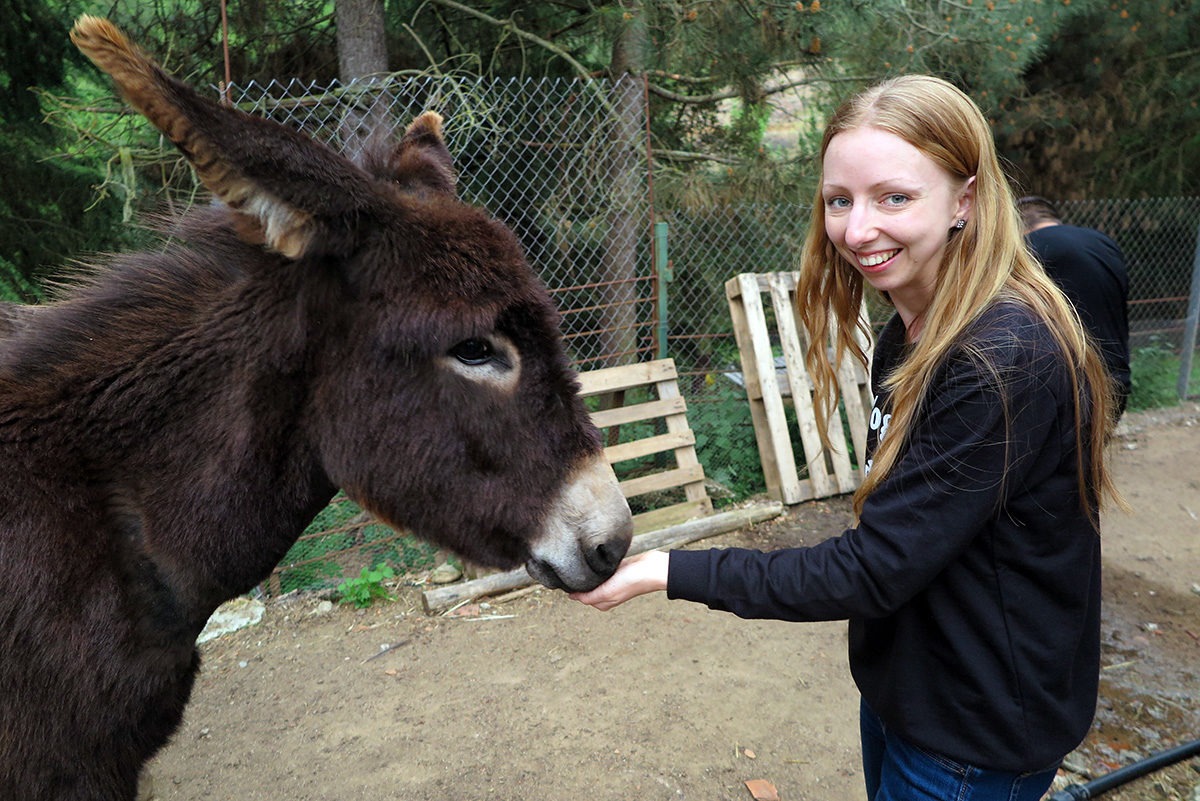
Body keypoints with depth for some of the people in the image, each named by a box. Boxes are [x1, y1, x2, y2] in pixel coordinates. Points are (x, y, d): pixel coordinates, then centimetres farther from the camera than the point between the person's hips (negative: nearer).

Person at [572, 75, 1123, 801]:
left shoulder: (1008, 362, -29)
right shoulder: (913, 331, -1)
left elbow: (870, 574, -28)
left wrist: (669, 571, -26)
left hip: (975, 742, -7)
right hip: (903, 686, 7)